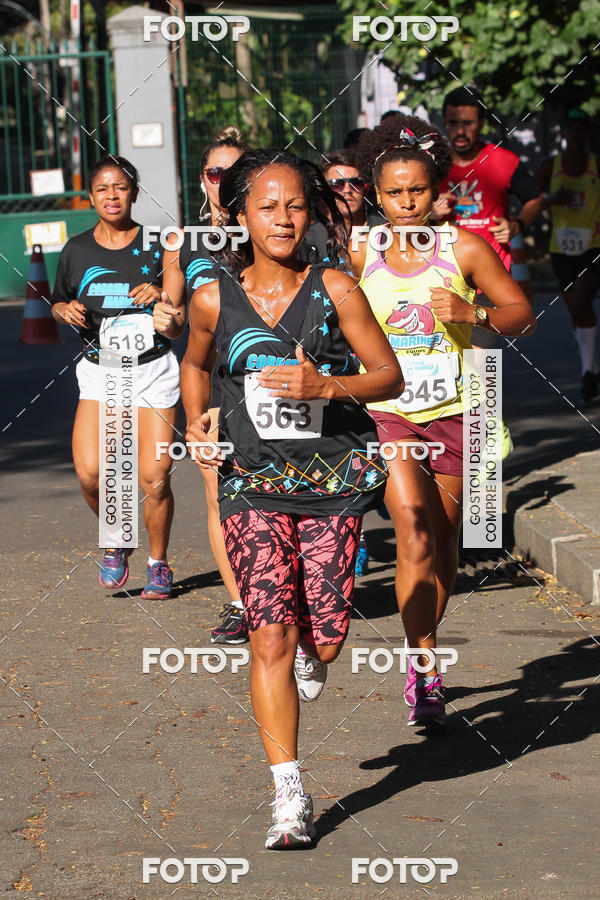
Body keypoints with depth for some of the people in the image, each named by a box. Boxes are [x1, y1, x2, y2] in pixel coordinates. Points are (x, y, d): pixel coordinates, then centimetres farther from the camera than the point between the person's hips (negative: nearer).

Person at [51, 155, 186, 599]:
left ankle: (159, 563, 17)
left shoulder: (157, 246, 0)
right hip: (100, 371, 1)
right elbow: (59, 302, 21)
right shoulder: (77, 250, 6)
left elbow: (178, 328, 2)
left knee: (154, 479, -6)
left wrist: (160, 297, -18)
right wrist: (68, 310, -1)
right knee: (91, 474, -16)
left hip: (154, 369, -1)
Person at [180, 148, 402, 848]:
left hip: (334, 478, 0)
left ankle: (312, 655, 41)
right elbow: (195, 363, 20)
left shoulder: (334, 291, -5)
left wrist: (325, 385, -18)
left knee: (324, 637, 0)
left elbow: (390, 376, -1)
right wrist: (195, 422, 3)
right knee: (270, 637, -10)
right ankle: (289, 797, -4)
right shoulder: (213, 299, -1)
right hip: (253, 481, 0)